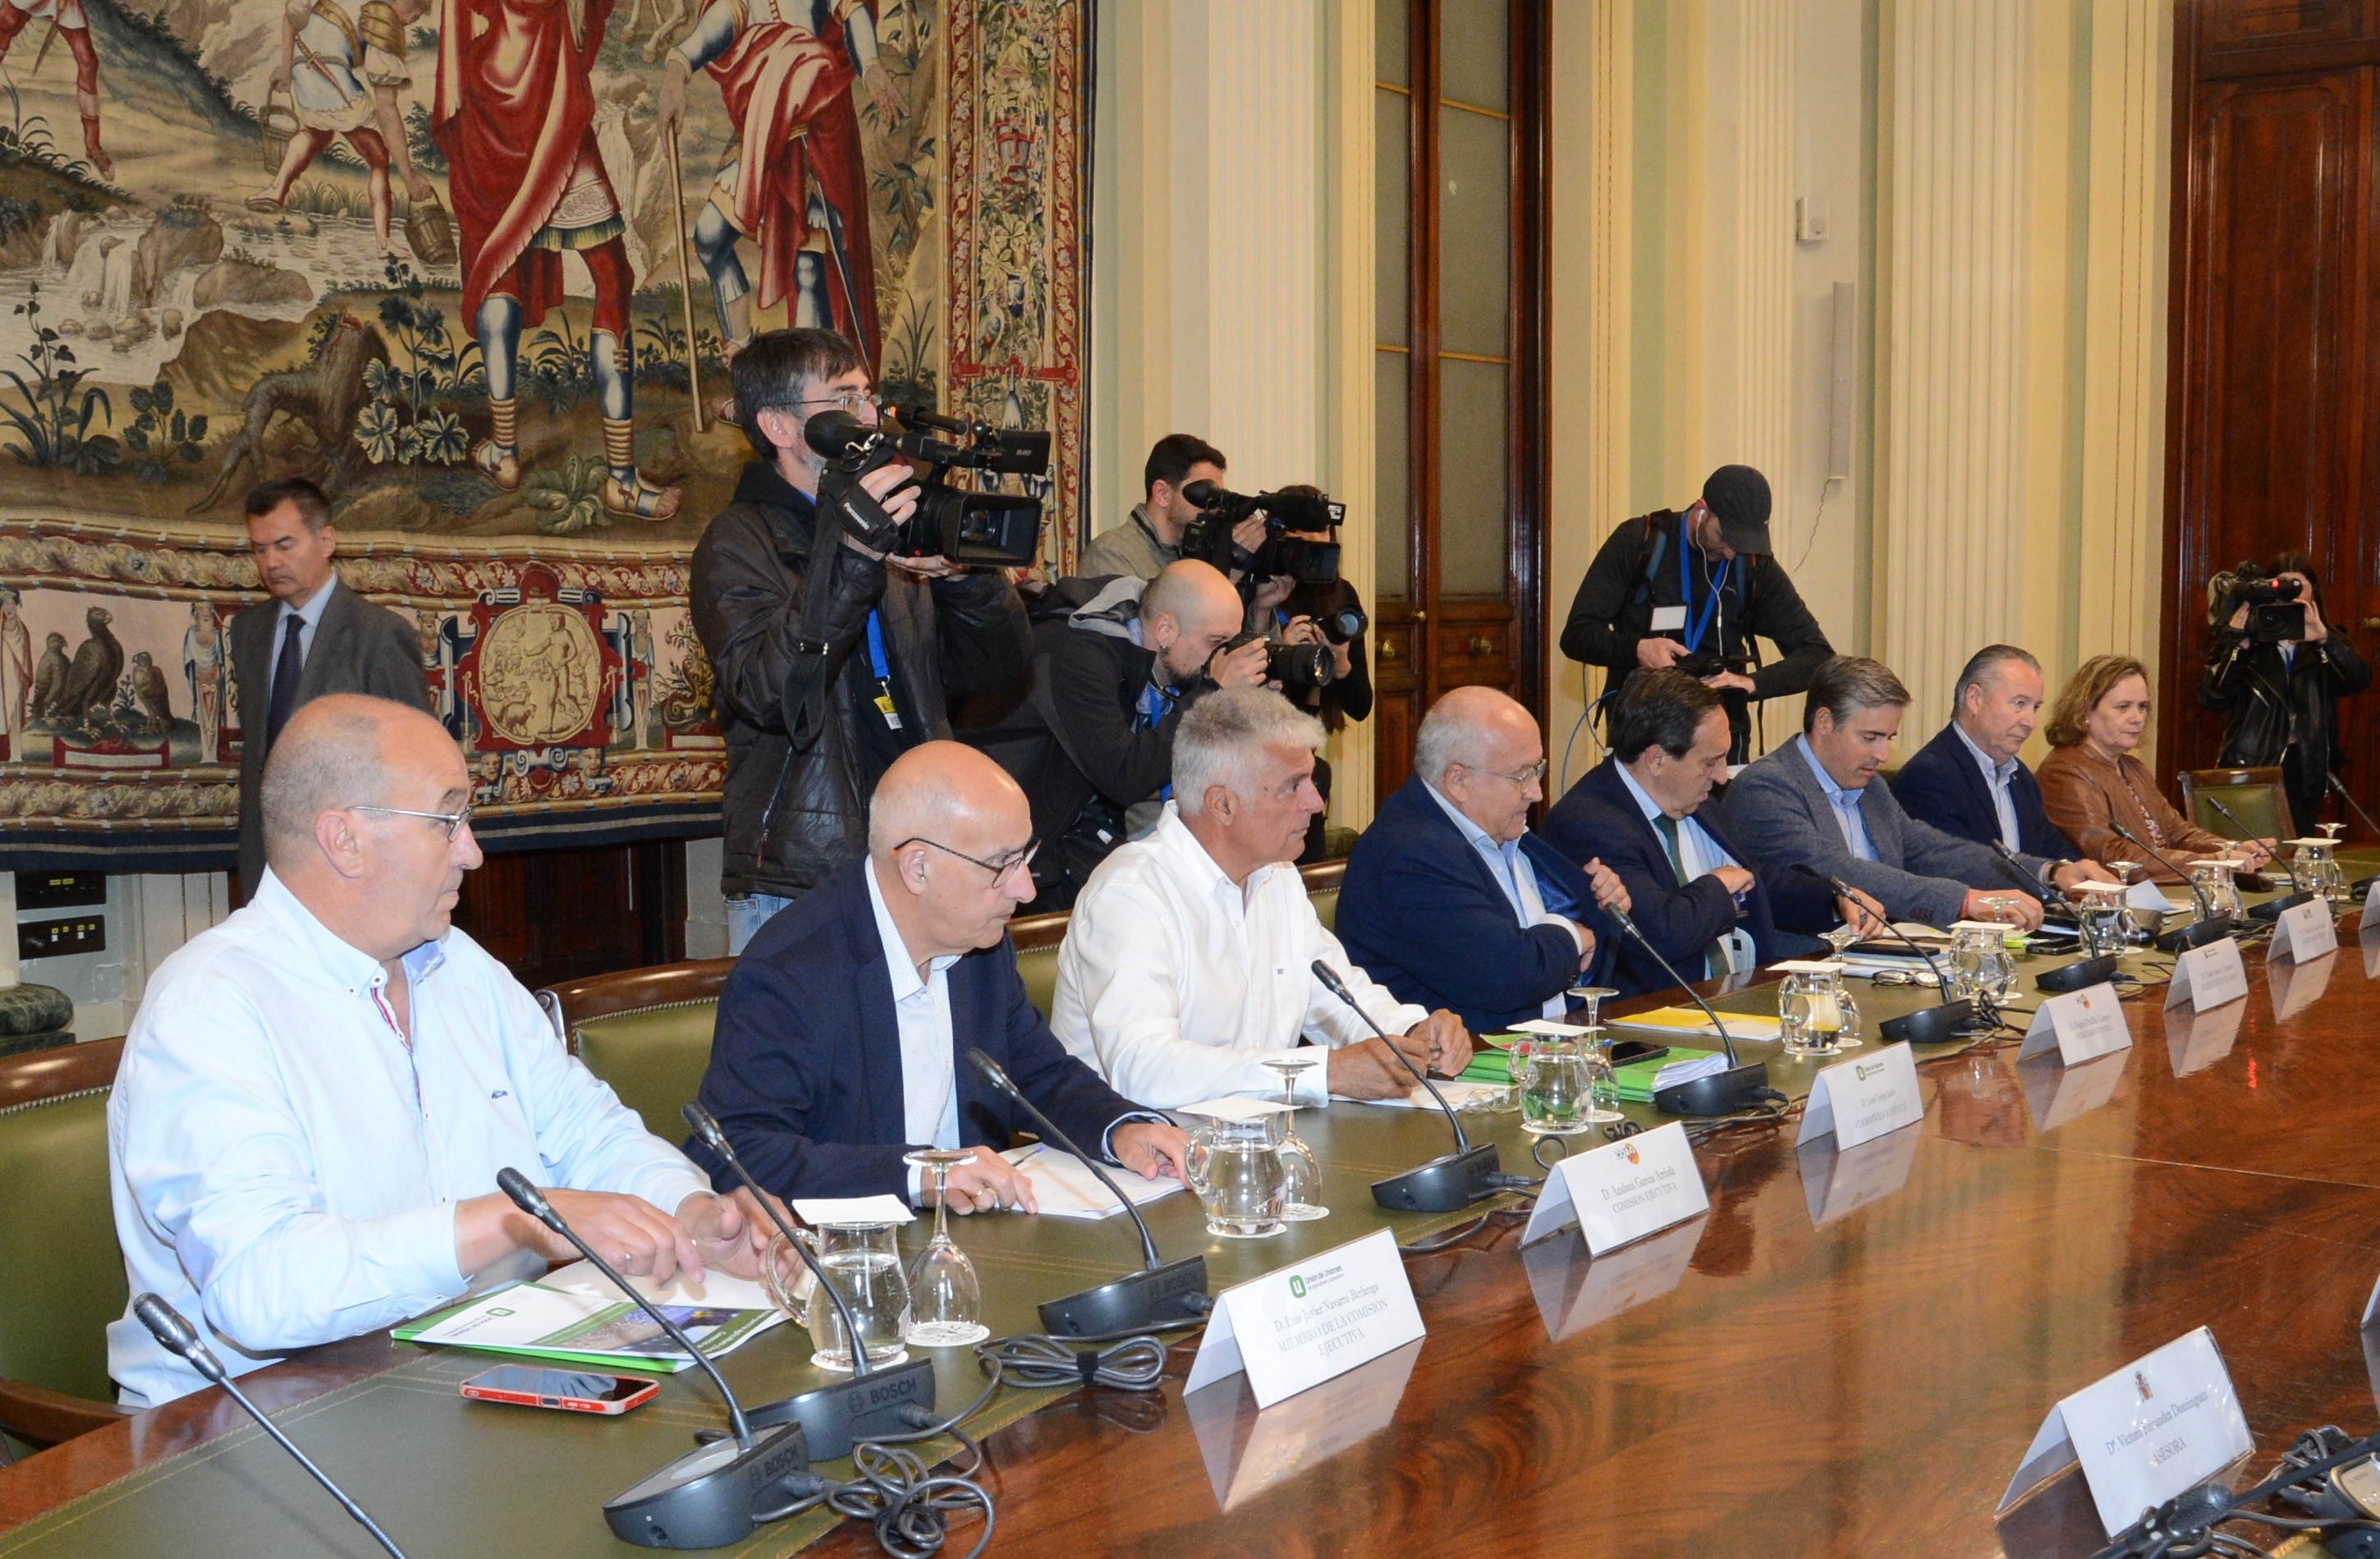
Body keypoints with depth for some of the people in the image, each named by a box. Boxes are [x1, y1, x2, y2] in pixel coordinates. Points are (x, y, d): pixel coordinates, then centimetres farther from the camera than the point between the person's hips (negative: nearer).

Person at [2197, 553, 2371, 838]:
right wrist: (2238, 646, -18)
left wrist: (2323, 638, -24)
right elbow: (2211, 698, -7)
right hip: (2252, 764, -2)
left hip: (2306, 771, 2)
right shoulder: (2241, 636, 4)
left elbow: (2359, 680, -10)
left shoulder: (2327, 643, 11)